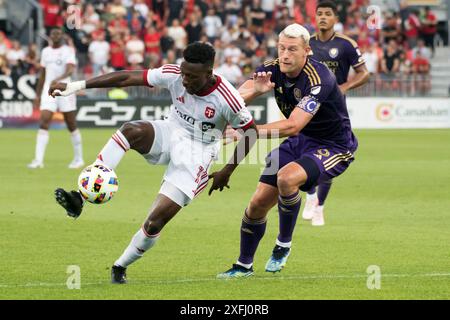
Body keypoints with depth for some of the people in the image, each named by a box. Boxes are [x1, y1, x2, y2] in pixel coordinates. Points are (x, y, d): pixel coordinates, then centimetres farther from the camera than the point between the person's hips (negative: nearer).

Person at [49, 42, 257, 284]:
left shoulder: (227, 99, -24)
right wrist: (77, 86, -18)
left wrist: (227, 171, -4)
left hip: (195, 155, -3)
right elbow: (127, 78, -15)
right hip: (170, 135, 3)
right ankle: (80, 197, -37)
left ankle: (120, 266, 14)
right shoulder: (174, 75, -15)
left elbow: (251, 133, -8)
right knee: (132, 130, -33)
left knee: (155, 222, -14)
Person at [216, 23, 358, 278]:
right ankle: (244, 265, 20)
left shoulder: (317, 79, -31)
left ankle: (284, 245, -12)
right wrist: (255, 90, -39)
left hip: (334, 147, -7)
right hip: (300, 142, 7)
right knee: (258, 203, -1)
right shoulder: (273, 70, -10)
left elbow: (293, 126, -38)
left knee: (286, 177, -34)